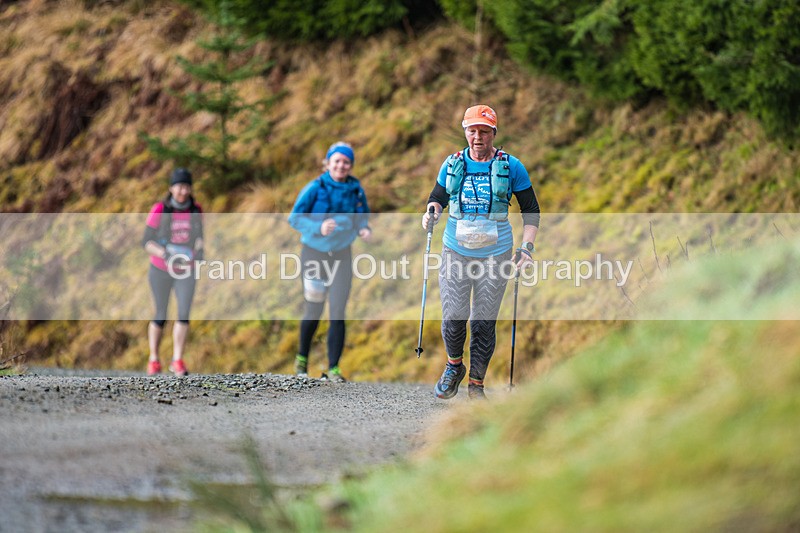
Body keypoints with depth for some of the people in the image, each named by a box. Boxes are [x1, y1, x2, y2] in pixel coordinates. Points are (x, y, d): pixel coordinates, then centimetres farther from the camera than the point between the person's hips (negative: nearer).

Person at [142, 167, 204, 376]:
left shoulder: (196, 211, -5)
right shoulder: (159, 210, -15)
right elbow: (147, 242, -12)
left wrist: (199, 250, -15)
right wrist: (165, 254, -29)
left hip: (185, 272, 2)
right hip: (160, 270, -2)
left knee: (184, 314, -13)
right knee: (160, 316, 6)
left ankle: (177, 361, -9)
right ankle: (153, 360, 23)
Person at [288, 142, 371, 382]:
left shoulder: (355, 190, -3)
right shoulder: (315, 188, -13)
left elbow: (361, 218, 8)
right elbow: (295, 218, -13)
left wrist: (364, 230, -15)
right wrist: (319, 228, -30)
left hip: (341, 255, 2)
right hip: (314, 254, -2)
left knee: (337, 312, -7)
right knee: (313, 313, 6)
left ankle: (333, 369, -3)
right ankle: (302, 358, 32)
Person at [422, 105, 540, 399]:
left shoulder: (511, 167, 0)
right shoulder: (452, 165, 5)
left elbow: (531, 209, 6)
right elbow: (438, 197, 18)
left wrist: (526, 247, -4)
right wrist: (432, 211, -6)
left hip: (495, 254, -1)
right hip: (456, 251, 1)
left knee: (484, 323, -1)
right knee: (453, 317, -6)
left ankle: (477, 384, 11)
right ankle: (454, 366, 21)